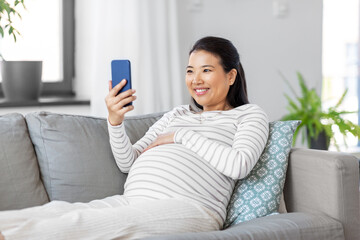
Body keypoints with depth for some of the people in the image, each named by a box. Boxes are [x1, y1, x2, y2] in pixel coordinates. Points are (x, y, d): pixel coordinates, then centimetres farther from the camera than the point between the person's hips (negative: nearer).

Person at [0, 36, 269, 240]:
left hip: (190, 207, -6)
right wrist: (115, 120, 4)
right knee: (57, 210, -25)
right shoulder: (177, 114, 31)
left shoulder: (250, 114, 16)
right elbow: (128, 162, 23)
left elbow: (239, 165, -6)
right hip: (133, 200, 6)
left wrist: (181, 136, 0)